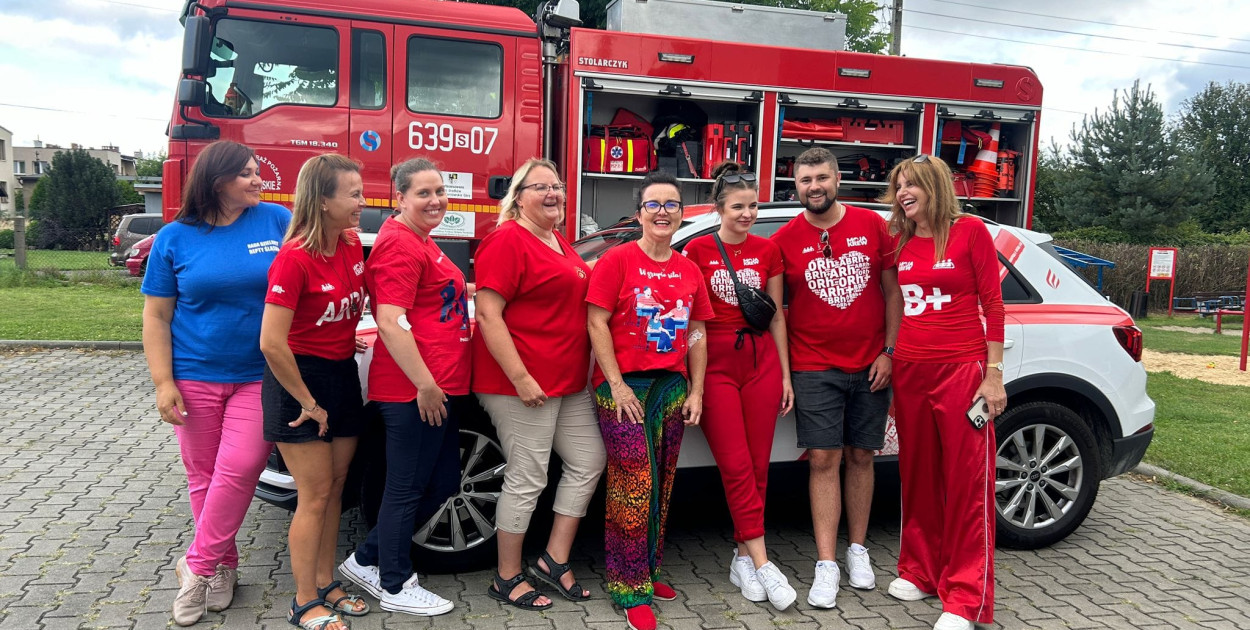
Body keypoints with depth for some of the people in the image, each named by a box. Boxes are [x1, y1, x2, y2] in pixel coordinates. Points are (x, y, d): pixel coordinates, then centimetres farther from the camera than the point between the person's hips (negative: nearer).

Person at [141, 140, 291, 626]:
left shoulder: (278, 220, -1)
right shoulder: (175, 238, 0)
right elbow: (156, 316, 1)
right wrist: (163, 382, -6)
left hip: (259, 378, -1)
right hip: (194, 379, 1)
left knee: (238, 472, -7)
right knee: (203, 477, 10)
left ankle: (199, 567, 11)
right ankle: (224, 565, 27)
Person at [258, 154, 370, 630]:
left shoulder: (353, 246, 1)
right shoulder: (294, 258, -21)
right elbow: (271, 343, -24)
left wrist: (344, 341, 11)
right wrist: (308, 403, -17)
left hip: (342, 376, 7)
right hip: (300, 378, -7)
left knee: (334, 488, 14)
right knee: (315, 496, 0)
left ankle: (325, 583, 29)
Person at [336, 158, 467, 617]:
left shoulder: (421, 242, 19)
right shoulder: (399, 244, -13)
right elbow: (390, 323, -22)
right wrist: (425, 384, -22)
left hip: (442, 387, 11)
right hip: (415, 390, -11)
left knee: (442, 482, 17)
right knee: (407, 488, 4)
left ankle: (367, 561, 31)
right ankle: (395, 586, 21)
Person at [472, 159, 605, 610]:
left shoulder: (560, 243, 16)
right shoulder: (508, 240, -12)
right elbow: (487, 314, -19)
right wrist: (520, 377, -23)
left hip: (569, 383, 9)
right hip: (522, 383, -9)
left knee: (588, 462, 12)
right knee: (528, 479, -1)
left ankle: (553, 560, 24)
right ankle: (507, 579, 17)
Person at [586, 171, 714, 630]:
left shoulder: (689, 270, 11)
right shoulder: (618, 260, -4)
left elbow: (696, 333, 13)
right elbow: (597, 322, -9)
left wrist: (696, 390, 7)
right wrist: (616, 383, -14)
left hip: (672, 386, 5)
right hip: (624, 386, -5)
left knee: (661, 487, 12)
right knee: (633, 488, -4)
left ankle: (649, 571, 28)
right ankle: (631, 590, 8)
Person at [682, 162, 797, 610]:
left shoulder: (768, 250, 8)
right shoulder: (698, 250, 0)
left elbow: (777, 316, 12)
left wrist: (785, 374, 9)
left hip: (761, 362, 3)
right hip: (716, 363, -3)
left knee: (757, 467, 6)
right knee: (736, 467, -5)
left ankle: (742, 558, 18)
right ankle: (761, 563, -1)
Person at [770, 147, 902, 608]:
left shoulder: (873, 225, 2)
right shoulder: (784, 240, -1)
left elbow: (893, 291, 6)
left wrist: (889, 351, 0)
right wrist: (782, 370, -2)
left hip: (870, 367, 2)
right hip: (814, 370, -1)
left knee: (860, 457, 10)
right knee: (823, 460, -3)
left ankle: (857, 550, 24)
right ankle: (826, 565, 3)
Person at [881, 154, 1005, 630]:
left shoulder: (969, 231, -2)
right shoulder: (900, 244, 11)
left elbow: (992, 304, -3)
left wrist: (994, 373, -8)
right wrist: (888, 373, 12)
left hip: (961, 371, -5)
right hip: (909, 372, 5)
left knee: (967, 481, -1)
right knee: (918, 474, 11)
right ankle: (920, 571, 25)